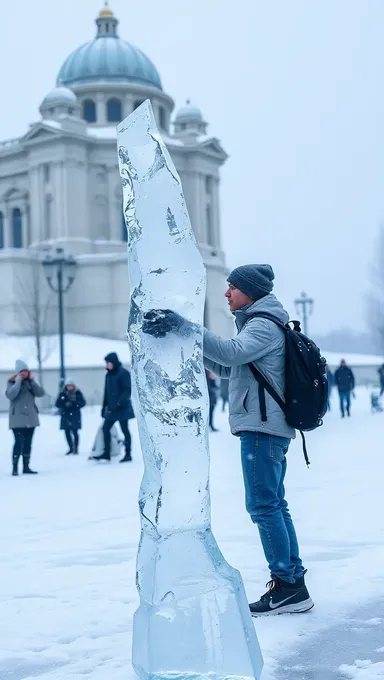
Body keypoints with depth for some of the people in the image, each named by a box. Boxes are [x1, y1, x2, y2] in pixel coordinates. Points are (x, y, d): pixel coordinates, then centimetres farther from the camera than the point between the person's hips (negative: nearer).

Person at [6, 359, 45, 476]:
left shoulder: (30, 382, 9)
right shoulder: (12, 382, -3)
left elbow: (41, 393, -4)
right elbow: (10, 395, -22)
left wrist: (32, 380, -10)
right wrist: (18, 381, -18)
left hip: (30, 417, 5)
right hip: (17, 418, -5)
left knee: (28, 443, 8)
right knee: (19, 442, -13)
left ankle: (26, 467, 15)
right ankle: (15, 468, -7)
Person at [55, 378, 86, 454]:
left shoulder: (78, 393, 0)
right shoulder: (62, 393, 4)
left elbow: (83, 403, -3)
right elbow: (58, 404, 1)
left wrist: (74, 403, -18)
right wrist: (65, 404, -18)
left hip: (75, 416, -2)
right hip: (65, 416, 2)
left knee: (75, 432, -6)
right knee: (67, 432, 5)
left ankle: (76, 448, 9)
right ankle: (71, 448, 19)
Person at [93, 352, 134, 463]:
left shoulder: (123, 373, -10)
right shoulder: (109, 374, 12)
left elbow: (127, 390, -15)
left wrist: (119, 403, -23)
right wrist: (104, 407, 16)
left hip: (122, 408, -7)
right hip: (111, 408, 7)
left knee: (125, 430, 0)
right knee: (105, 428, 2)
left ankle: (128, 454, 8)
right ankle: (106, 453, 9)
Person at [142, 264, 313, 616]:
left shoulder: (265, 325, -10)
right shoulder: (258, 325, 21)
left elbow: (232, 352, -29)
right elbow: (226, 368, 23)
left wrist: (182, 326, -35)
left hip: (262, 427, -10)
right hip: (268, 428, 10)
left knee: (263, 505, -9)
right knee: (274, 505, 12)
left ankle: (287, 586, -5)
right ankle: (293, 581, 17)